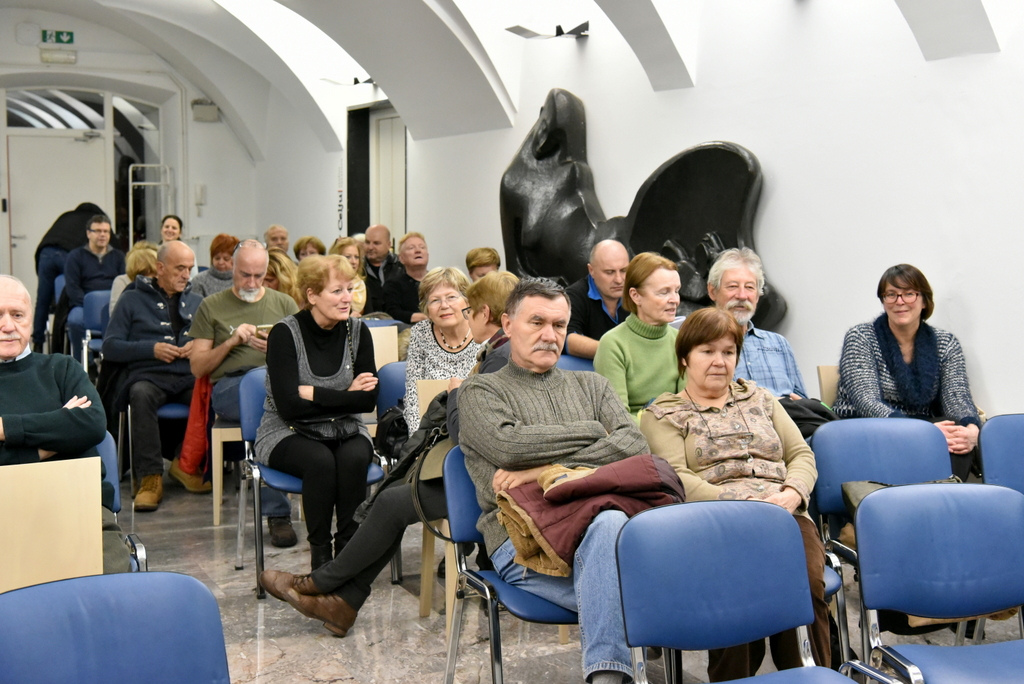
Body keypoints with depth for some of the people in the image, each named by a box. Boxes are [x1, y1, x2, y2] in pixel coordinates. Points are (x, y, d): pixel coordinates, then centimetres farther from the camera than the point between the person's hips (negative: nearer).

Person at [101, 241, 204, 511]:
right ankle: (150, 477, -34)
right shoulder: (133, 300, 15)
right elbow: (110, 347, 7)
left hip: (191, 376, 2)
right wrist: (151, 349, -6)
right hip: (149, 374, -2)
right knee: (141, 394, -38)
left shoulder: (197, 302, 26)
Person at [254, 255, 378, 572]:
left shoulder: (357, 331, 0)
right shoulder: (285, 333, -11)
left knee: (354, 459, -31)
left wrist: (316, 394, -16)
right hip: (288, 433, -3)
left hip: (345, 431, 3)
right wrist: (346, 395, -16)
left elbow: (368, 400, -6)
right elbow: (289, 405, -19)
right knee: (321, 461, -34)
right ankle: (320, 553, -19)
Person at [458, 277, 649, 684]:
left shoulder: (590, 386, 26)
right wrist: (593, 432, 4)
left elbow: (635, 446, 7)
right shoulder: (480, 391, 16)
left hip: (602, 520, 3)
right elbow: (507, 445, -7)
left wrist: (546, 469, -6)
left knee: (609, 523, -37)